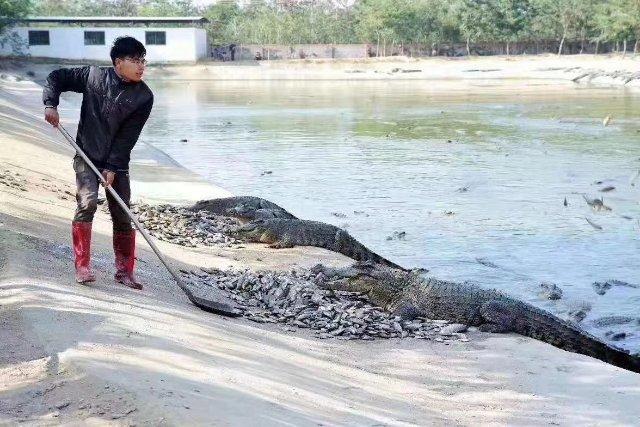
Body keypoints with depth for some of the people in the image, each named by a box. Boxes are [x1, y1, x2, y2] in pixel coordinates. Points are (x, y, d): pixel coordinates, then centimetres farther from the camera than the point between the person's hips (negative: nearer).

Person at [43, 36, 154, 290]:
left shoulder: (144, 97, -7)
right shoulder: (94, 76, -6)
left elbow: (128, 136, -11)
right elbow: (57, 77, 6)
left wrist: (113, 167, -16)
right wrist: (50, 104, -10)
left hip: (117, 164, 2)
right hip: (86, 157, -1)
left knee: (122, 216, 3)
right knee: (87, 203, -20)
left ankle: (125, 271, 17)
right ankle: (82, 267, -12)